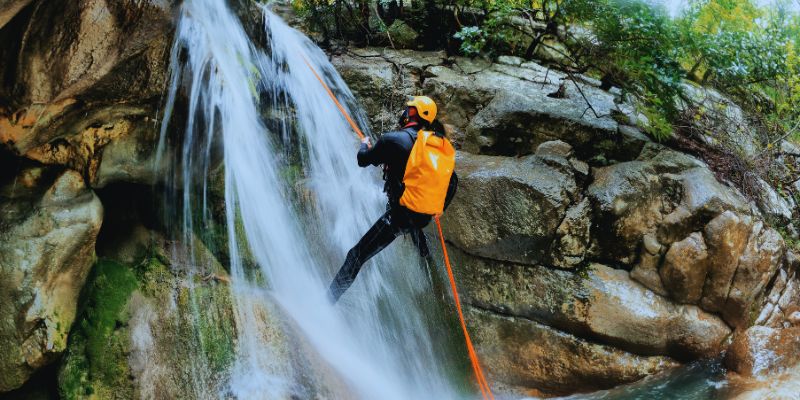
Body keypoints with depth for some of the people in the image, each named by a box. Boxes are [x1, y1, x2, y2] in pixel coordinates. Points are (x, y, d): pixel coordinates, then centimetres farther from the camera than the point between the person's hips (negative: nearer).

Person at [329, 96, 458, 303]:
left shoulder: (392, 139, -12)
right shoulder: (436, 144, 4)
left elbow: (363, 160, 3)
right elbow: (452, 181, 12)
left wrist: (364, 144, 26)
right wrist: (439, 208, 27)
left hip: (398, 216, -6)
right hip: (424, 215, 6)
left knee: (356, 256, 1)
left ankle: (327, 301, 4)